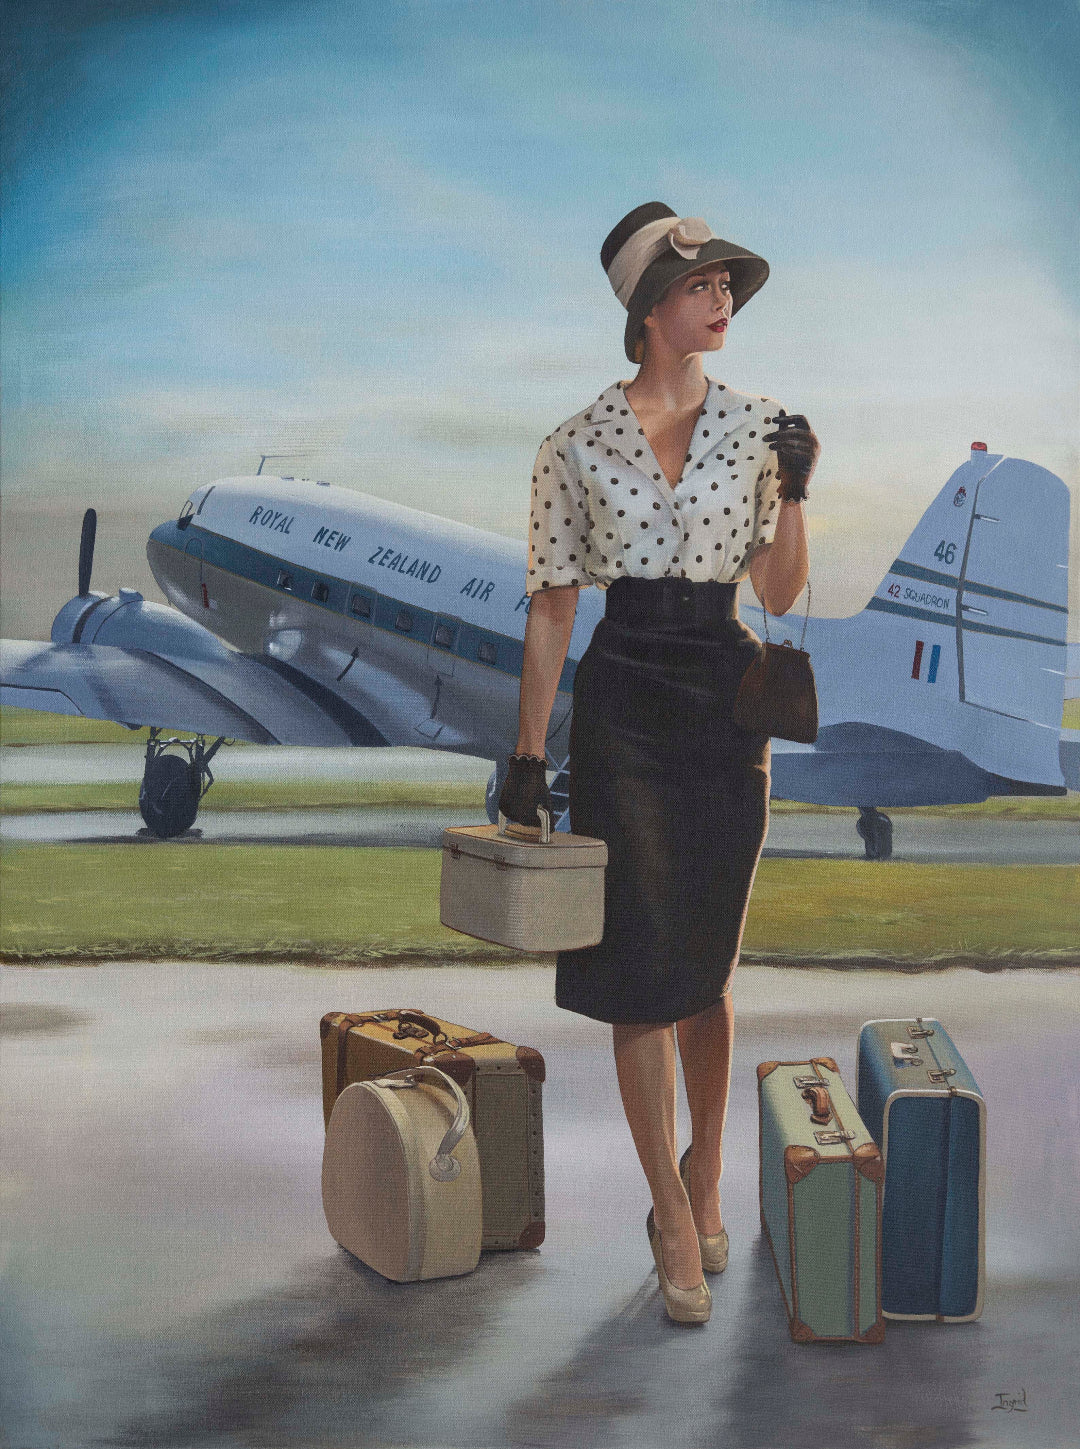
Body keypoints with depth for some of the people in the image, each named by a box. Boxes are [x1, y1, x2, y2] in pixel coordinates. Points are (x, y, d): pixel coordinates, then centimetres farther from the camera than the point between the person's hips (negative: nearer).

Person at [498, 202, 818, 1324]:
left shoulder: (757, 426, 6)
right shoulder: (576, 446, 0)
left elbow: (780, 593, 7)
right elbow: (551, 607, 1)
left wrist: (793, 493, -9)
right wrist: (528, 754, -2)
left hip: (728, 703, 2)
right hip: (622, 704, -2)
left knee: (707, 961, 10)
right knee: (641, 962, -2)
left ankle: (704, 1170, 30)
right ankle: (675, 1221, 9)